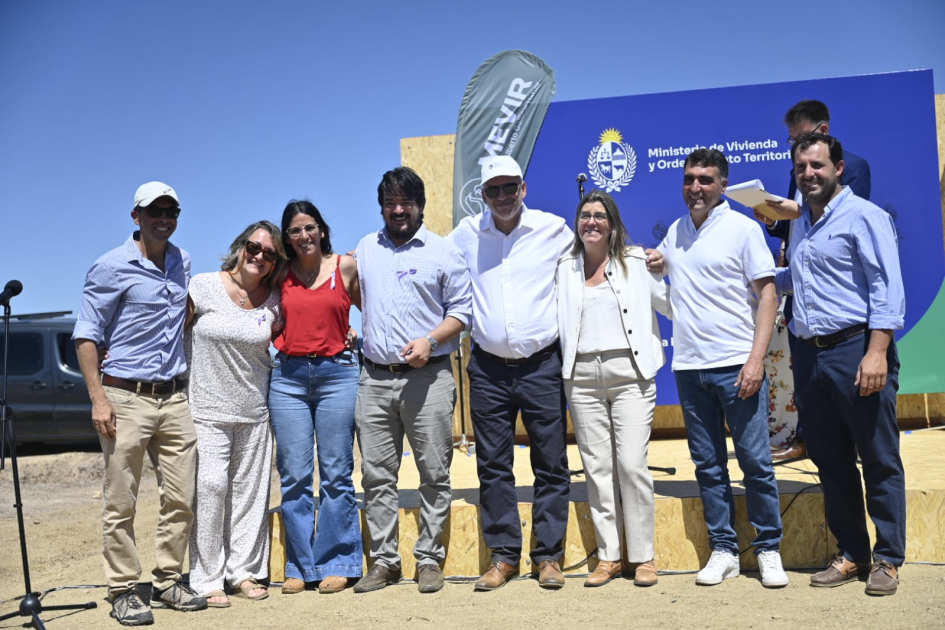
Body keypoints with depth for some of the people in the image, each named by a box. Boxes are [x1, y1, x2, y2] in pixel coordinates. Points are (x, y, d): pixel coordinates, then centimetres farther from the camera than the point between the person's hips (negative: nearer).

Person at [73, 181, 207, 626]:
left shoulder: (182, 263, 12)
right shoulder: (111, 267, -4)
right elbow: (86, 336, -5)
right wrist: (98, 398, -14)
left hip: (175, 398, 5)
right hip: (126, 398, -5)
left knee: (181, 499, 6)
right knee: (121, 504, 1)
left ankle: (167, 582, 19)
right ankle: (123, 591, 11)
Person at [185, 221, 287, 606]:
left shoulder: (273, 301, 3)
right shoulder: (203, 287, -7)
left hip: (254, 411, 4)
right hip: (207, 410, -4)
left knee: (250, 489, 7)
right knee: (211, 487, -8)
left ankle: (244, 571, 19)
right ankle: (206, 579, 2)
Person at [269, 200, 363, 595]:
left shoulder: (346, 266, 4)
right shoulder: (281, 274, 10)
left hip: (336, 374, -2)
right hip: (288, 376, 2)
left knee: (336, 473, 2)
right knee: (294, 475, 4)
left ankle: (336, 564, 12)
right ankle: (300, 566, 15)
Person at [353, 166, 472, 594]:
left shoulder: (443, 252, 2)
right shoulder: (365, 249, 15)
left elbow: (462, 310, 1)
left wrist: (430, 340, -13)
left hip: (427, 377, -3)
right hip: (374, 378, 4)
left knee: (434, 474, 1)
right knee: (377, 474, 6)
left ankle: (429, 559, 13)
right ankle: (384, 561, 16)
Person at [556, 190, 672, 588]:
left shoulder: (636, 261, 6)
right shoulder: (564, 268, 12)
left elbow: (669, 305, 11)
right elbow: (552, 318, 14)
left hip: (629, 372, -2)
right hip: (582, 376, 3)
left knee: (632, 463, -7)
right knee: (596, 468, 5)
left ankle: (643, 556, 5)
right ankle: (609, 556, 14)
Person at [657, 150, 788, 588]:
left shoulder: (743, 229, -2)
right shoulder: (675, 232, 11)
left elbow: (768, 295, -5)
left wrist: (756, 359, -14)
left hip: (736, 365, -4)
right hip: (689, 368, 4)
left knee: (756, 462, 1)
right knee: (708, 466, 9)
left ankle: (769, 550, 14)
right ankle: (723, 550, 19)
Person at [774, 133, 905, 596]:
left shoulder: (863, 217, -5)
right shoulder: (801, 225, 17)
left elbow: (887, 288, -13)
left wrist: (877, 352, -20)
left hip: (856, 349, -7)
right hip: (810, 356, 7)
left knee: (879, 460, 1)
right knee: (831, 462, 11)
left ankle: (888, 559, 11)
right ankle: (851, 554, 22)